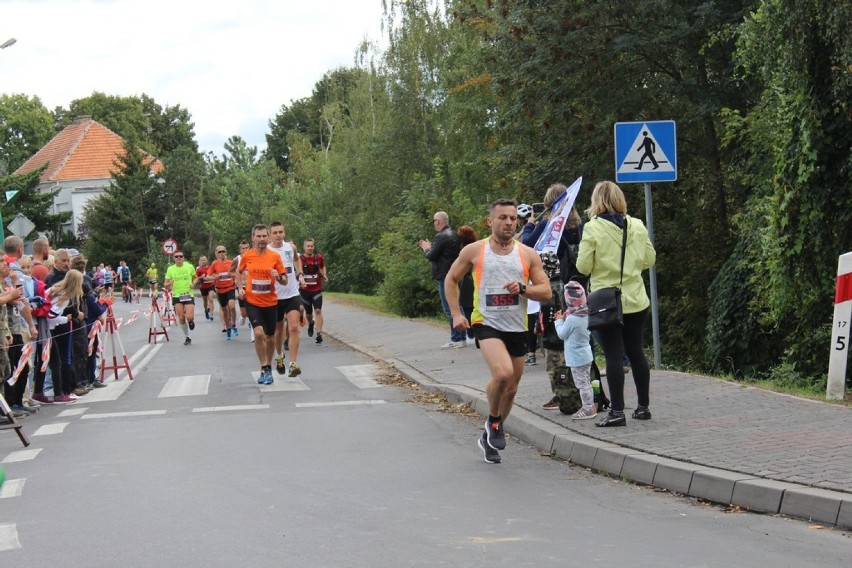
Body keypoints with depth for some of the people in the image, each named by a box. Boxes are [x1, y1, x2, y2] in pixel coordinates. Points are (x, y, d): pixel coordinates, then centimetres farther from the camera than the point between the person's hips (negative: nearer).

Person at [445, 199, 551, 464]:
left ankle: (489, 437, 32)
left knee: (511, 388, 11)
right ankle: (493, 421, 0)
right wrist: (456, 313, 1)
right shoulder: (474, 251, -1)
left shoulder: (528, 255, 4)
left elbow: (546, 292, 3)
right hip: (486, 323, -4)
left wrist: (522, 289, -16)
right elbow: (451, 279, 11)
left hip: (517, 328, 4)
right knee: (503, 373, -28)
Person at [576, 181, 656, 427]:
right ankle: (643, 406, 19)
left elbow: (583, 266, -10)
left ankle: (617, 411, -3)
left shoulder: (593, 228, -12)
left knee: (614, 356, -2)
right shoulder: (637, 226, 0)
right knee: (636, 352, 12)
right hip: (636, 301, 4)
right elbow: (649, 259, 7)